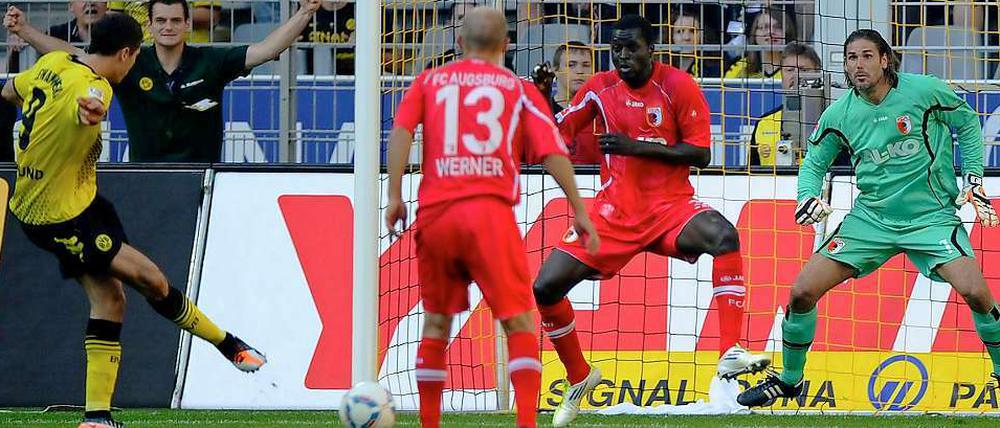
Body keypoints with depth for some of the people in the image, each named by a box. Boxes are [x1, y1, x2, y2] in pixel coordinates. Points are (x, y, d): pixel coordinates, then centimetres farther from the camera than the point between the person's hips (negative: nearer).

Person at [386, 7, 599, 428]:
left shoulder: (430, 81, 17)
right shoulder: (519, 89, 12)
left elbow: (401, 130, 2)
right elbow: (552, 151, 4)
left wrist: (394, 195, 2)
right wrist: (579, 210, 7)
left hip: (434, 213, 2)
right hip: (490, 211, -2)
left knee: (436, 322, 16)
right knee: (520, 323, -2)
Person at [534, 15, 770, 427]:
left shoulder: (678, 86, -8)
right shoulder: (600, 88, 3)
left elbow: (701, 153, -10)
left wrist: (638, 146, -19)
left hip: (670, 207, -3)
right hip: (614, 211, 3)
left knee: (724, 236, -35)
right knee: (546, 288, -7)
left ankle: (731, 353, -36)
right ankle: (579, 378, 18)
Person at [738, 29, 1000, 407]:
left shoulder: (924, 90, -12)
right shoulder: (839, 115, -3)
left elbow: (967, 123, 4)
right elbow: (815, 161, 10)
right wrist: (808, 197, -10)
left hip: (932, 216, -3)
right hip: (871, 218, 3)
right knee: (803, 291, -5)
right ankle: (789, 380, 16)